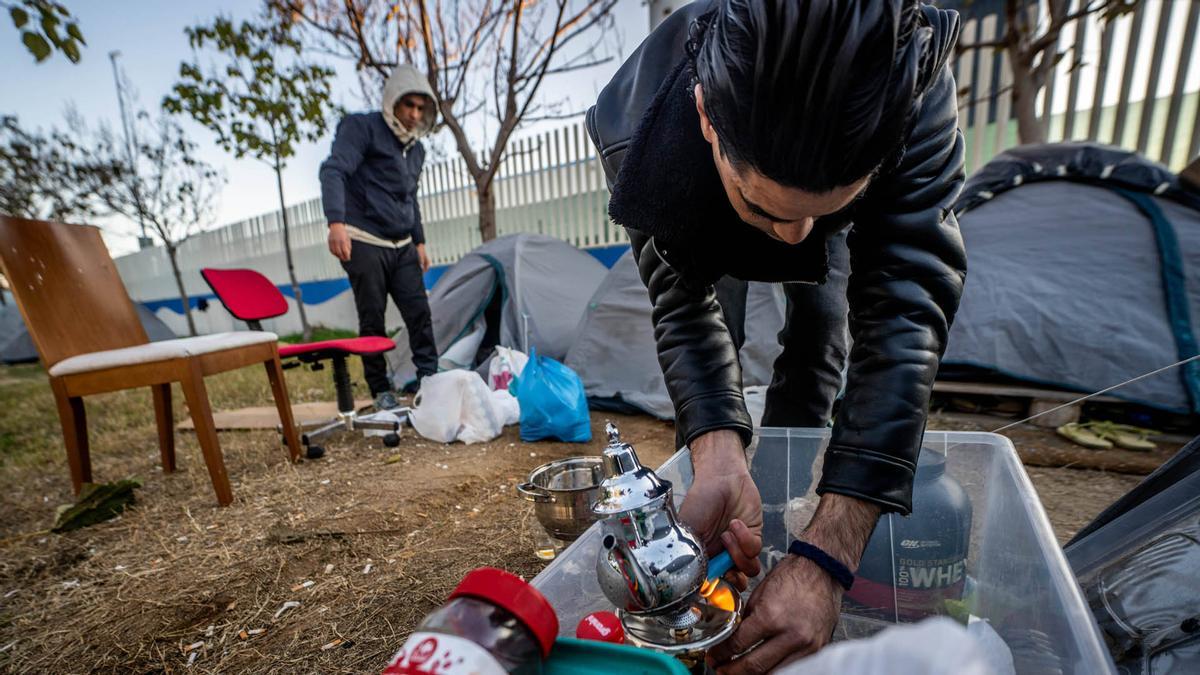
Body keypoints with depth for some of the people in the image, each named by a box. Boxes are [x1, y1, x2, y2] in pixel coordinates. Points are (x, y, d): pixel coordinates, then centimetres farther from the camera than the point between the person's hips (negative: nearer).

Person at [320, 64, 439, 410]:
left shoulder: (416, 149, 17)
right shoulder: (362, 127, -6)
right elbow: (333, 171, -21)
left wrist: (419, 241, 19)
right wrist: (336, 221, -36)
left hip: (402, 246, 7)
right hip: (365, 242, -6)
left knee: (419, 313, 1)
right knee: (372, 318, -2)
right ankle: (381, 392, 10)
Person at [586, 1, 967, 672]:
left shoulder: (917, 97, -41)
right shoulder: (643, 130, -42)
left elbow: (905, 314, -46)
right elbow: (683, 309, -36)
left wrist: (826, 555, -52)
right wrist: (718, 463, -51)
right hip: (703, 217, 0)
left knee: (821, 328, -9)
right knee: (719, 322, -10)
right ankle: (730, 504, 11)